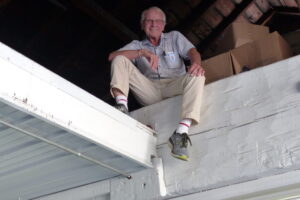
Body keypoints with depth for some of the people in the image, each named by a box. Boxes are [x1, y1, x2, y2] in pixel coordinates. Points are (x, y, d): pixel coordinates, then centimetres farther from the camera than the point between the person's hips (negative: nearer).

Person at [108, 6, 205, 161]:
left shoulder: (174, 37, 23)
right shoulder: (137, 45, 22)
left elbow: (192, 51, 3)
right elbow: (112, 56, 3)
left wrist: (196, 64, -24)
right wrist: (143, 52, -13)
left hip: (173, 87, -1)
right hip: (149, 91, 1)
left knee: (197, 76, -31)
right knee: (120, 60, -9)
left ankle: (181, 133, -44)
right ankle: (121, 106, -31)